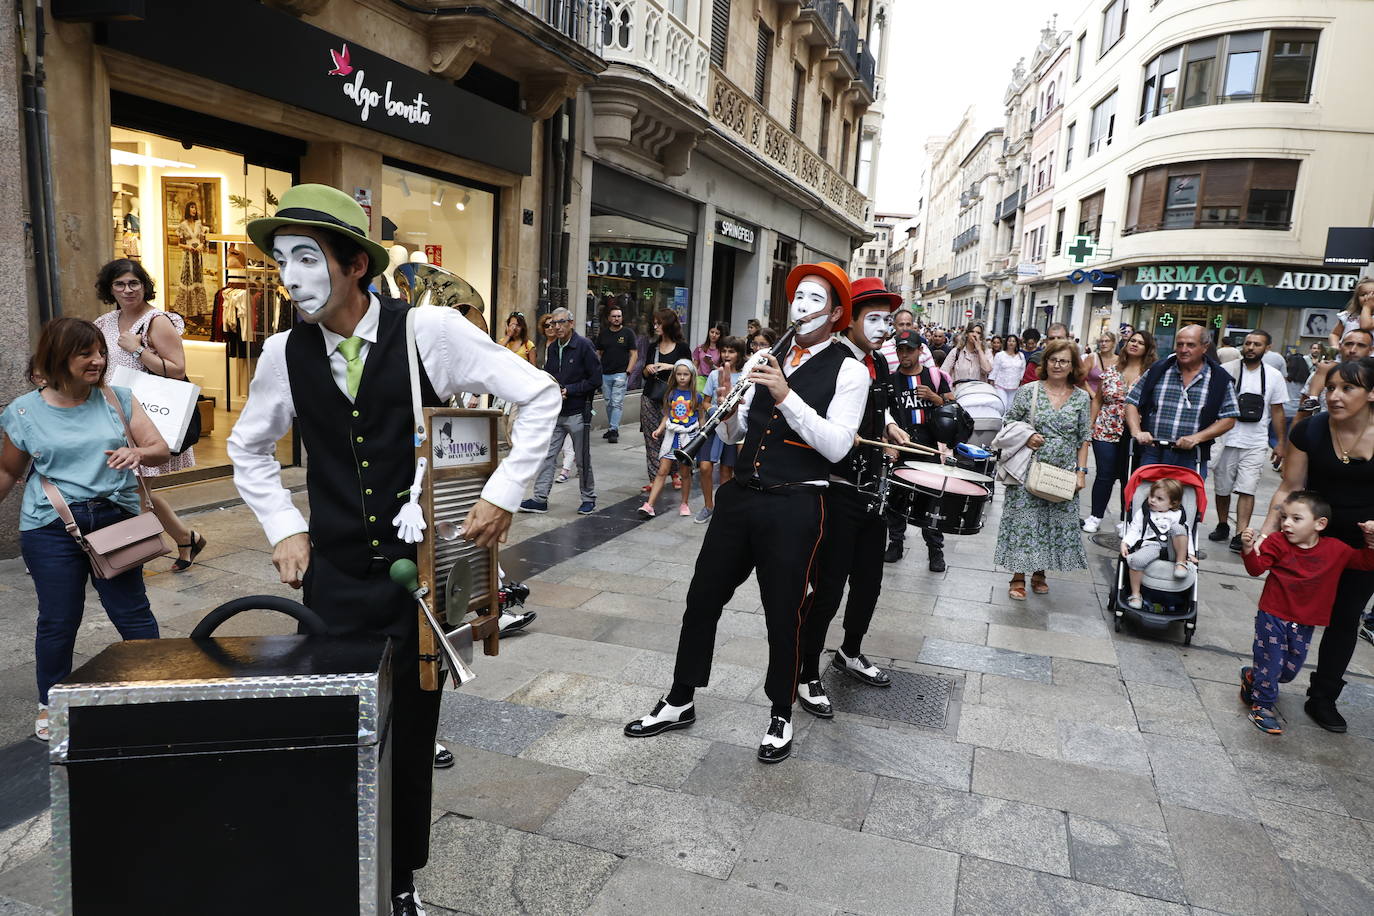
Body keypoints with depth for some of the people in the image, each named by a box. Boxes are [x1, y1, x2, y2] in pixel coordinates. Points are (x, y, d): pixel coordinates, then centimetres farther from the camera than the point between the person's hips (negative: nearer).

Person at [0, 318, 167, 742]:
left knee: (132, 612, 4)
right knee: (58, 620, 9)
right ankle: (50, 704, 30)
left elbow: (160, 449, -1)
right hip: (51, 530, 0)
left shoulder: (118, 399, 2)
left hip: (116, 520, 1)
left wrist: (138, 453, -22)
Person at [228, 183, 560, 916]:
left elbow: (540, 395, -8)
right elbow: (249, 448, 18)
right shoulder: (285, 352, 0)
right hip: (335, 580, 3)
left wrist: (503, 494, -11)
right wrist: (283, 528, 7)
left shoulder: (429, 330, -12)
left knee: (411, 735, 10)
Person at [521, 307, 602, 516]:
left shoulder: (584, 345, -10)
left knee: (583, 459, 6)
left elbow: (596, 379, -12)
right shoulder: (552, 347, 9)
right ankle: (540, 499, 9)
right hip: (556, 413, 6)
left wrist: (569, 390, -15)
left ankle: (589, 499, 20)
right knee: (547, 456, 4)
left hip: (578, 413, -6)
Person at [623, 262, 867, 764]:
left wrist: (786, 395, -23)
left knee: (783, 613, 7)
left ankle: (781, 717, 30)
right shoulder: (769, 360, 12)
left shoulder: (848, 371, -4)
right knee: (703, 596, 12)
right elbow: (737, 431, 14)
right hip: (740, 495, 6)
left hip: (794, 506, -5)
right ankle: (679, 702, 30)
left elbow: (837, 445, -16)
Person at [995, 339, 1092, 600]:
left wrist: (1081, 470, 0)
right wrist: (1025, 438, -13)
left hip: (1063, 474, 2)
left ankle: (1040, 572, 23)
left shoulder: (1081, 398, 4)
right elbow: (1008, 423, 5)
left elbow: (1083, 438, 7)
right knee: (1024, 520, 0)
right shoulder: (1028, 391, -2)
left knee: (1057, 523, 7)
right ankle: (1018, 577, 9)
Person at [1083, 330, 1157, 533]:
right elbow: (1097, 400, 13)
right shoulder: (1111, 371, 6)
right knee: (1104, 476, 3)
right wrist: (1091, 426, 8)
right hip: (1105, 432, 2)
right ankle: (1096, 516, 14)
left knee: (1129, 478, 6)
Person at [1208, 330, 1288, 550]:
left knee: (1247, 490, -7)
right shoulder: (1226, 370, -2)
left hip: (1256, 443, 0)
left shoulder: (1274, 376, 5)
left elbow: (1277, 411, 10)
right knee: (1222, 488, 11)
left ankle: (1240, 535, -8)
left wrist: (1280, 443, 9)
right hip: (1226, 439, 0)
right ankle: (1222, 526, 28)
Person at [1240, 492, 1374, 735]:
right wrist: (1249, 548, -35)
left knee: (1290, 669, 15)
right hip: (1272, 617, -4)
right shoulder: (1276, 543, -10)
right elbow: (1256, 568, -16)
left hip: (1304, 623, 4)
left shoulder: (1336, 550, 0)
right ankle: (1262, 705, 19)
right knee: (1270, 663, 3)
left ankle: (1252, 677, 41)